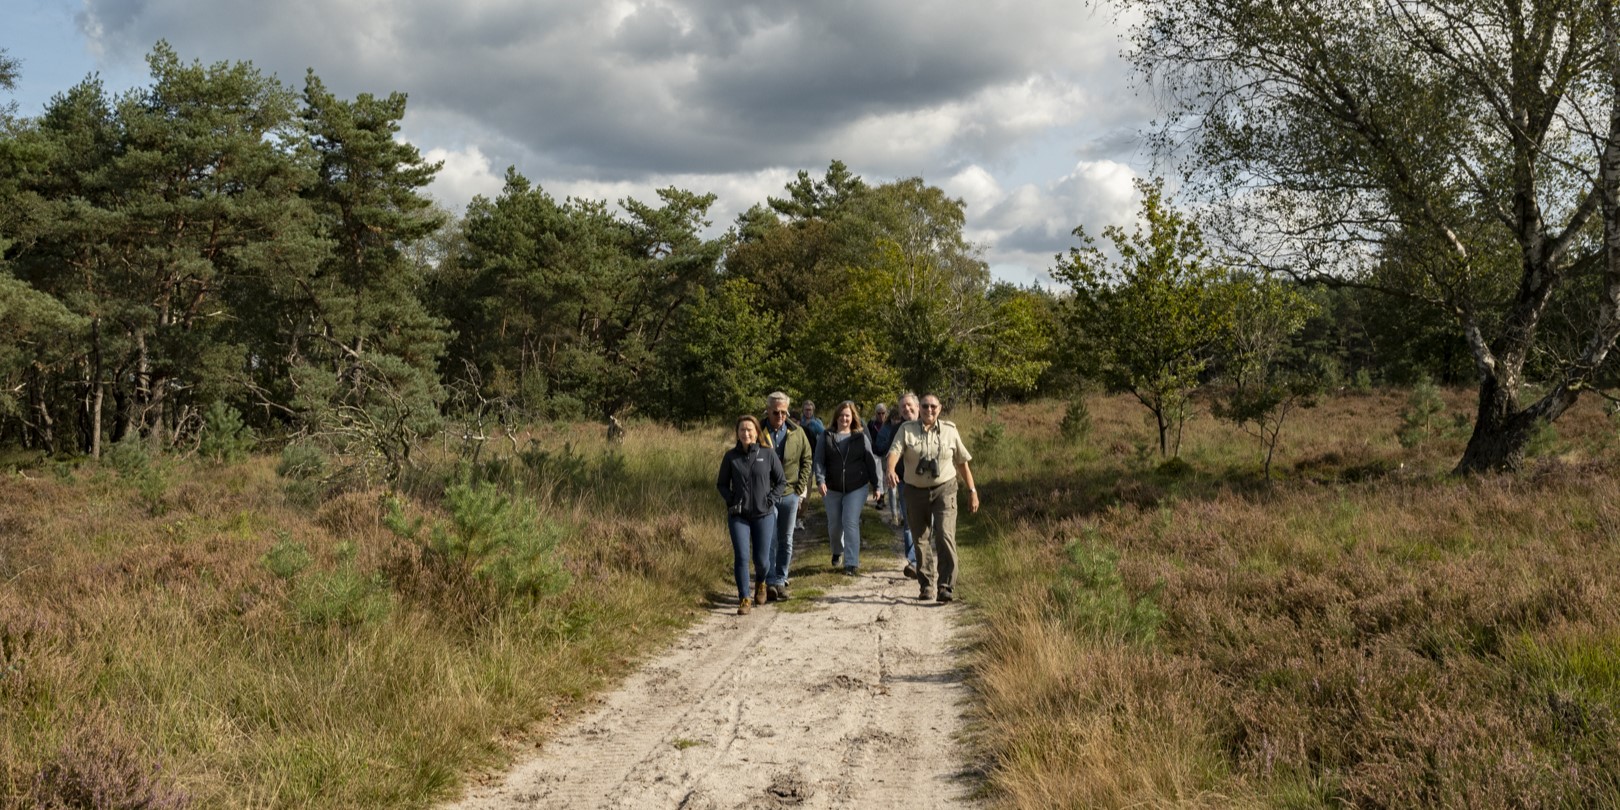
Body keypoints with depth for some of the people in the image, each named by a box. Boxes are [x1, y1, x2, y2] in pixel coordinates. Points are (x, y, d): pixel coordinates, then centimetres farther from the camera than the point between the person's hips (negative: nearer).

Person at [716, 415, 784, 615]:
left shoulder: (768, 455, -3)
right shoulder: (731, 456, 1)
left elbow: (781, 480, 7)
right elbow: (721, 484, 11)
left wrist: (771, 500, -4)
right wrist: (731, 500, -3)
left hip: (764, 515, 0)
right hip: (738, 515, 0)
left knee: (761, 559, 4)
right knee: (741, 557, -9)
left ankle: (760, 583, 37)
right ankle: (744, 599, 1)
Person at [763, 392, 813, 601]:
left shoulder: (797, 433, 2)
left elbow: (806, 459, 9)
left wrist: (800, 489, 3)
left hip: (790, 494, 3)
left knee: (786, 541, 10)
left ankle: (781, 580, 19)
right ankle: (771, 583, -3)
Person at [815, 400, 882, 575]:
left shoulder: (861, 437, 0)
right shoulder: (827, 436, 0)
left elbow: (870, 461, 3)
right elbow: (819, 460, -4)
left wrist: (876, 484, 1)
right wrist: (820, 480, -19)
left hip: (857, 488, -2)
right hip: (833, 488, 2)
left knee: (851, 522, -12)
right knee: (834, 524, 12)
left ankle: (852, 563, -9)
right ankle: (837, 552, 41)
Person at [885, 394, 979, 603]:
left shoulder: (949, 430, 3)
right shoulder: (907, 430, 0)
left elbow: (962, 462, 10)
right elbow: (894, 451, -16)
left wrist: (972, 491, 9)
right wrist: (890, 470, -38)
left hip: (944, 489, -1)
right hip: (915, 492, 1)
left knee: (944, 536, -16)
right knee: (921, 540, 8)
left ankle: (946, 586, -16)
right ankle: (927, 586, 20)